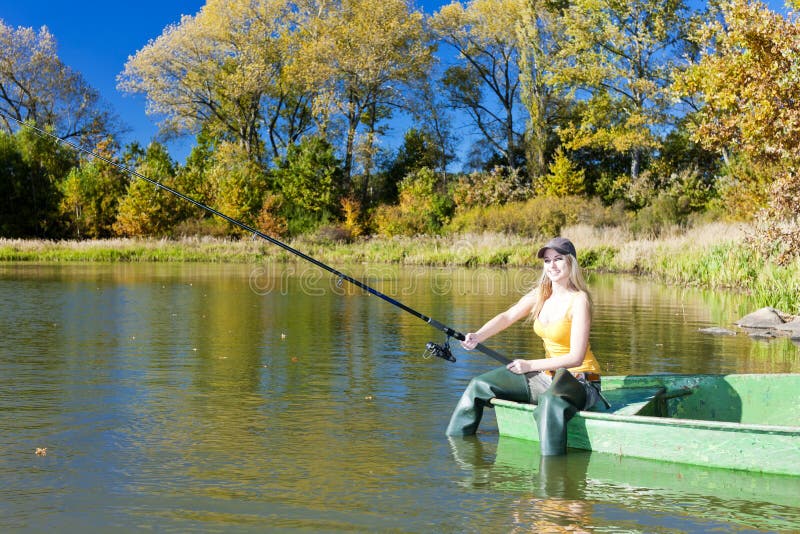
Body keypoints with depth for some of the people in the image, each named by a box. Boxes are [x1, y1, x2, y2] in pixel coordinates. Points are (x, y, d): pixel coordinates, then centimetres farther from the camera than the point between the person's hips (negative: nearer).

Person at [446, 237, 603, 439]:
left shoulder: (579, 300, -17)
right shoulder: (540, 294, 6)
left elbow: (576, 357, -21)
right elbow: (507, 317, -3)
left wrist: (530, 365, -23)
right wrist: (478, 337, -22)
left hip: (581, 380, -8)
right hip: (548, 375, 8)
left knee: (551, 402, -44)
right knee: (480, 385, 9)